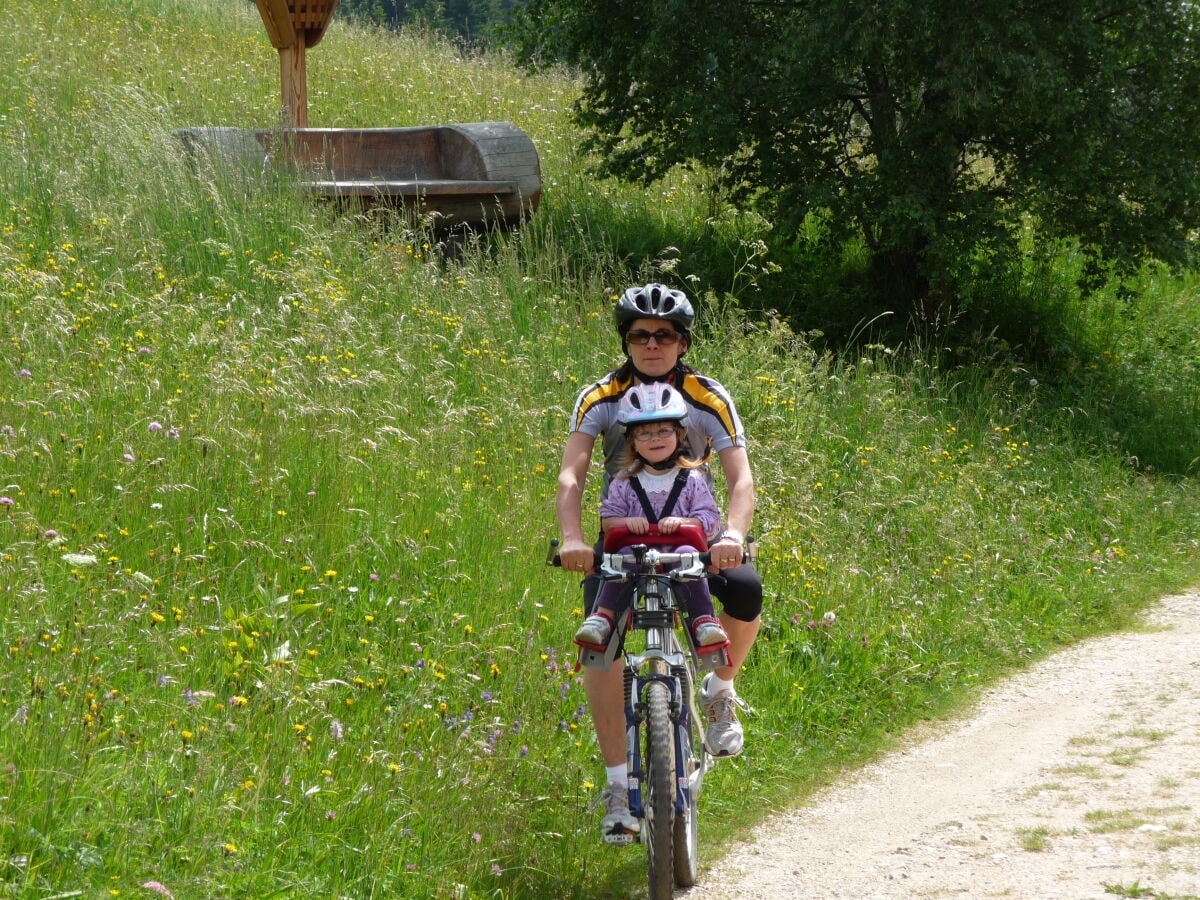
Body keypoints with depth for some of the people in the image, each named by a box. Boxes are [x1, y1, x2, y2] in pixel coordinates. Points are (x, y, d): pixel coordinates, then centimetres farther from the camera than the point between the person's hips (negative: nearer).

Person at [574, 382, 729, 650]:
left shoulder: (691, 479, 7)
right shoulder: (625, 481, 11)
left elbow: (710, 520, 0)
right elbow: (607, 519, 7)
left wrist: (682, 522, -19)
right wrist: (626, 522, -15)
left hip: (679, 550, -1)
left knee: (687, 555, -34)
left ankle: (703, 620, -31)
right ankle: (604, 616, -31)